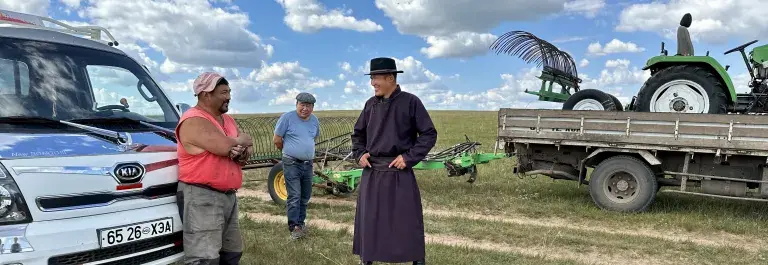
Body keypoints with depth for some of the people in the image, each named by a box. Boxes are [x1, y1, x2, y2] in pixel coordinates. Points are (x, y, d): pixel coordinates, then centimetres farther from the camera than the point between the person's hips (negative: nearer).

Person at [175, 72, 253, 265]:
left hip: (228, 196, 10)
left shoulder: (228, 120, 16)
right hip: (200, 197, -9)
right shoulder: (194, 121, -14)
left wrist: (242, 152, -11)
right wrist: (242, 140, -2)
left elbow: (249, 148, 13)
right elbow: (225, 146, -25)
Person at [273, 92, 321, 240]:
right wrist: (289, 151, 7)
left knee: (305, 196, 12)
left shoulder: (314, 120, 8)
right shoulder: (287, 117, -9)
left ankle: (300, 223, 25)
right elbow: (277, 140, -5)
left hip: (308, 164, 6)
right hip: (292, 163, -6)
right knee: (294, 196, -9)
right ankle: (294, 227, -1)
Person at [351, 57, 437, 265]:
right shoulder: (371, 104, 7)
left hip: (399, 173, -4)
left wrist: (409, 157, -12)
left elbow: (429, 134, -5)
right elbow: (358, 133, 20)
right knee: (368, 220, 12)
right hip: (372, 173, 4)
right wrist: (359, 154, 3)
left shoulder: (410, 102, -7)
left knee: (408, 221, 4)